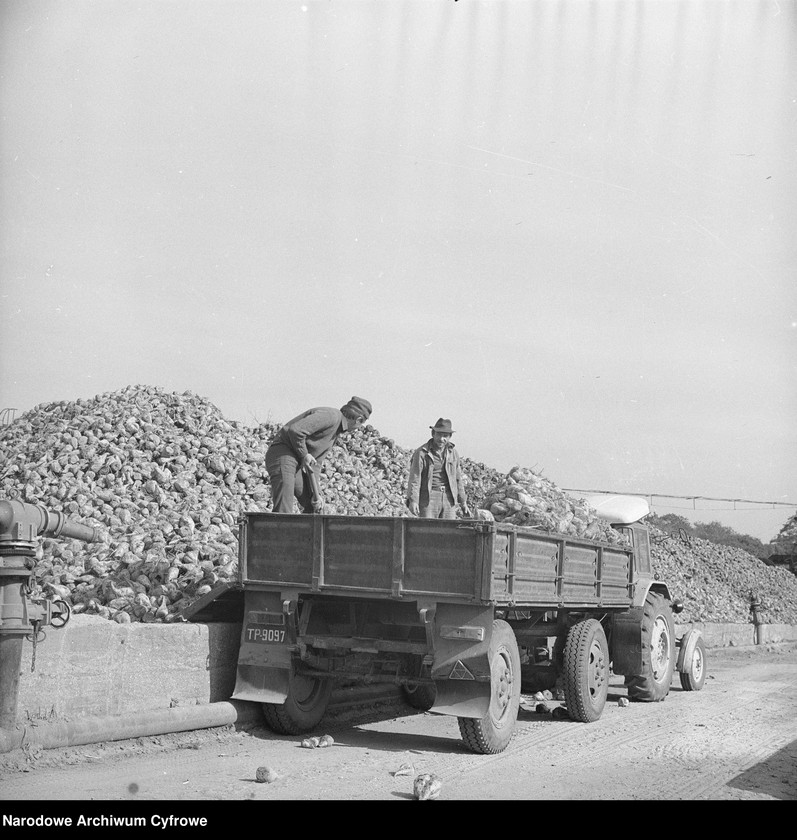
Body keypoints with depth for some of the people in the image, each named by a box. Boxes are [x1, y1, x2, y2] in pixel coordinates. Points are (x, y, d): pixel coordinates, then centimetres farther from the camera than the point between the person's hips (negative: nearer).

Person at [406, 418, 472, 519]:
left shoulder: (453, 454, 13)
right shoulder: (421, 453, -2)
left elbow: (458, 480, 19)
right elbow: (414, 479, -8)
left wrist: (463, 503, 17)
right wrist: (413, 500, -18)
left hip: (449, 499, 4)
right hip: (428, 499, -4)